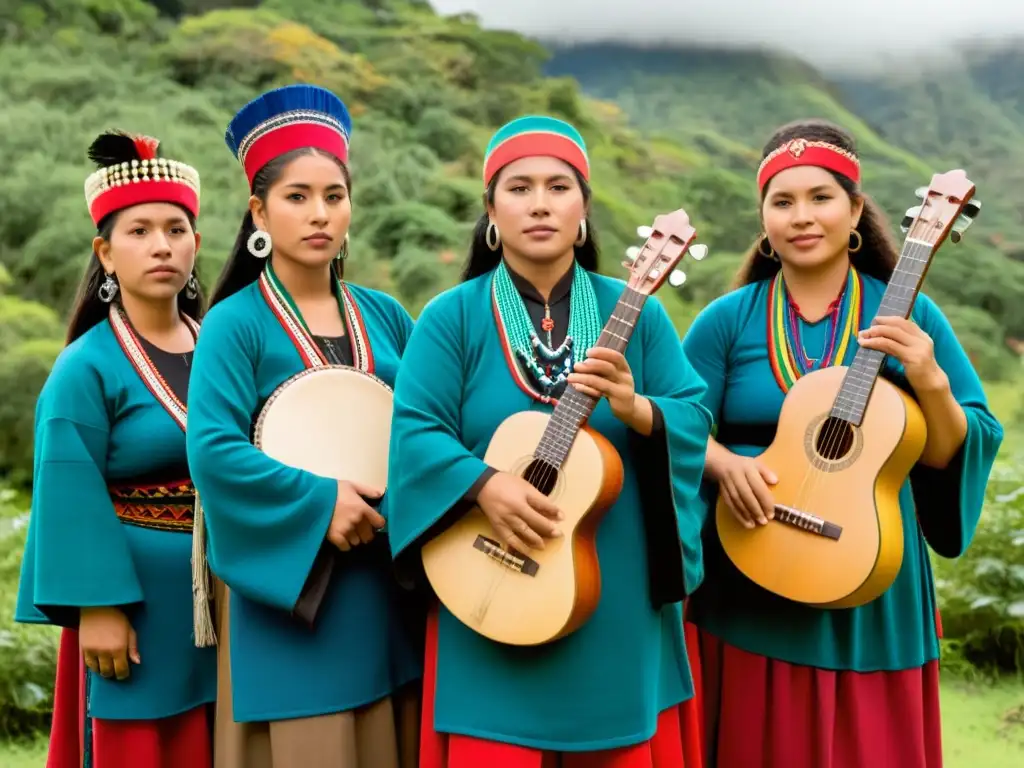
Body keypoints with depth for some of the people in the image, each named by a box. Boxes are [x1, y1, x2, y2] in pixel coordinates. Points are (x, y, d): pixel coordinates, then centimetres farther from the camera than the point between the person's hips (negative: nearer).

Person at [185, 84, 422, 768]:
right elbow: (213, 451, -16)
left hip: (392, 586, 5)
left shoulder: (384, 316, 9)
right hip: (290, 588, -4)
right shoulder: (235, 324, -6)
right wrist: (321, 501, -19)